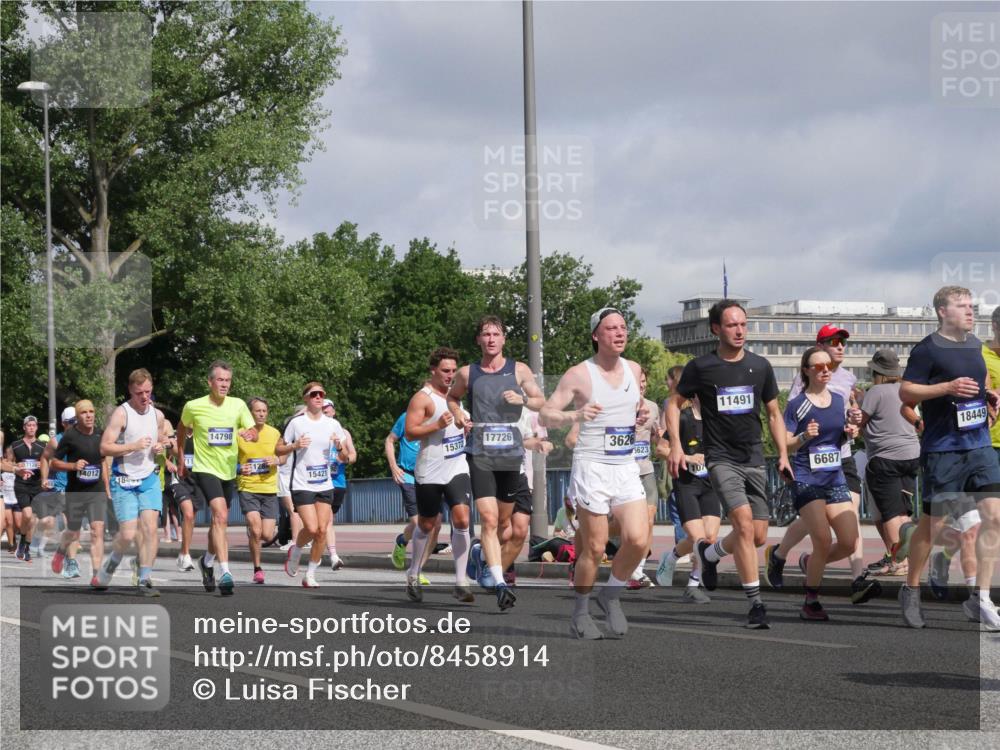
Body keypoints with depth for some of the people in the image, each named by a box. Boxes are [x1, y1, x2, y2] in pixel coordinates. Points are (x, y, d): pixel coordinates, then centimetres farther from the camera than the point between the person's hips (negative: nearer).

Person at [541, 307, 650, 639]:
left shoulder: (634, 370, 11)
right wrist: (574, 416, -29)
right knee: (594, 548, -2)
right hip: (592, 466, -5)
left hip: (627, 468, 5)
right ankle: (580, 613, 17)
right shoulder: (579, 375, -7)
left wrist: (641, 417, 5)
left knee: (638, 540, -10)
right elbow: (546, 415, -9)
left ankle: (611, 596, 14)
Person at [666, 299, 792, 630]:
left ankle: (709, 552, 34)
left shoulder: (760, 366, 7)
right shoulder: (701, 367, -3)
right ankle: (755, 603, -16)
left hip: (754, 459, 4)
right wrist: (675, 445, -5)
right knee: (744, 523, -21)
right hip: (721, 458, -4)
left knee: (758, 536, 3)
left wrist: (783, 454, 8)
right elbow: (674, 403, 7)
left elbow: (774, 414, 16)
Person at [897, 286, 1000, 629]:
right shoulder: (928, 349, -9)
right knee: (933, 522, 2)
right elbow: (905, 392, -12)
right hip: (942, 447, -6)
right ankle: (911, 591, 21)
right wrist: (948, 387, -21)